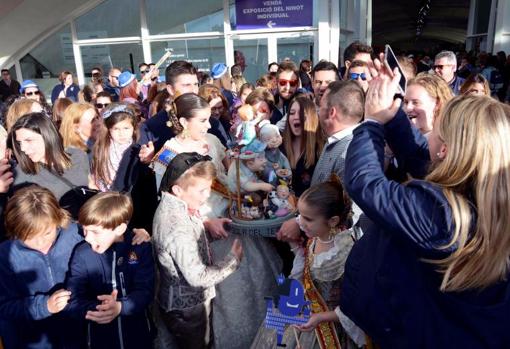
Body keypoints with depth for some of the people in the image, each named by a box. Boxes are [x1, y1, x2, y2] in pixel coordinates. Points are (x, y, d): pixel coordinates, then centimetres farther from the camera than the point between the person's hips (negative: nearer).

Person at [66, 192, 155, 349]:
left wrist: (119, 307, -34)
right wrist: (97, 309, -33)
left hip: (138, 331, 0)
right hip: (100, 335, 0)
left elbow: (146, 291, -16)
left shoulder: (140, 246, -15)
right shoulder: (82, 254, -11)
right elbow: (72, 301, -14)